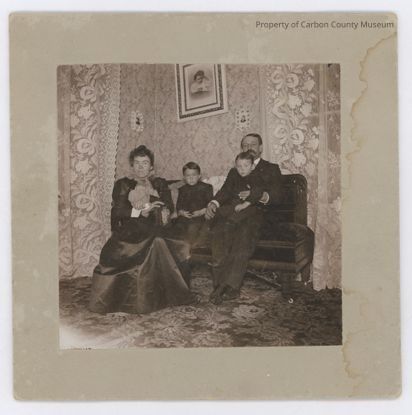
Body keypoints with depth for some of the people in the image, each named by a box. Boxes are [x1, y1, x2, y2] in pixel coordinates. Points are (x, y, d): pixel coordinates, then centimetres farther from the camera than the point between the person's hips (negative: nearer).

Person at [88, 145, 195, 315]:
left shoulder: (160, 184, 19)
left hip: (154, 230, 3)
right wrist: (141, 210, -13)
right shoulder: (123, 185, 13)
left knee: (158, 242, -32)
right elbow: (117, 211, -2)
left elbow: (168, 208, 5)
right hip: (129, 231, -2)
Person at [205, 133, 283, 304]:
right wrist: (212, 204, -6)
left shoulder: (271, 169, 21)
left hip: (256, 213, -3)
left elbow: (277, 195, 5)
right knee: (218, 233, -31)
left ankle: (229, 285, -39)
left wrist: (259, 195, -17)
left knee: (244, 233, -36)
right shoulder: (235, 171, 33)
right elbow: (224, 191, 17)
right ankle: (220, 284, -34)